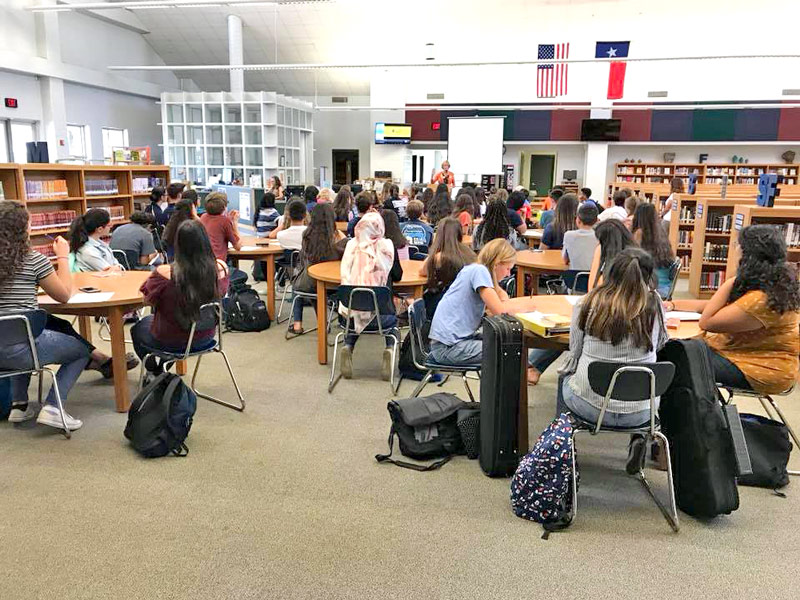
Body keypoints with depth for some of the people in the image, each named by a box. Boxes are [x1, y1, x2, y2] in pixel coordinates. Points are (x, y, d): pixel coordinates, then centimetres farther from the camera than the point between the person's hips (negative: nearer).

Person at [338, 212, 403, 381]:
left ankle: (348, 347, 13)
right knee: (393, 319, 33)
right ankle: (389, 348, 8)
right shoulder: (387, 246, -4)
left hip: (352, 313, 1)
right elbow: (398, 276, 8)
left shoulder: (351, 245, 0)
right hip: (380, 315, -1)